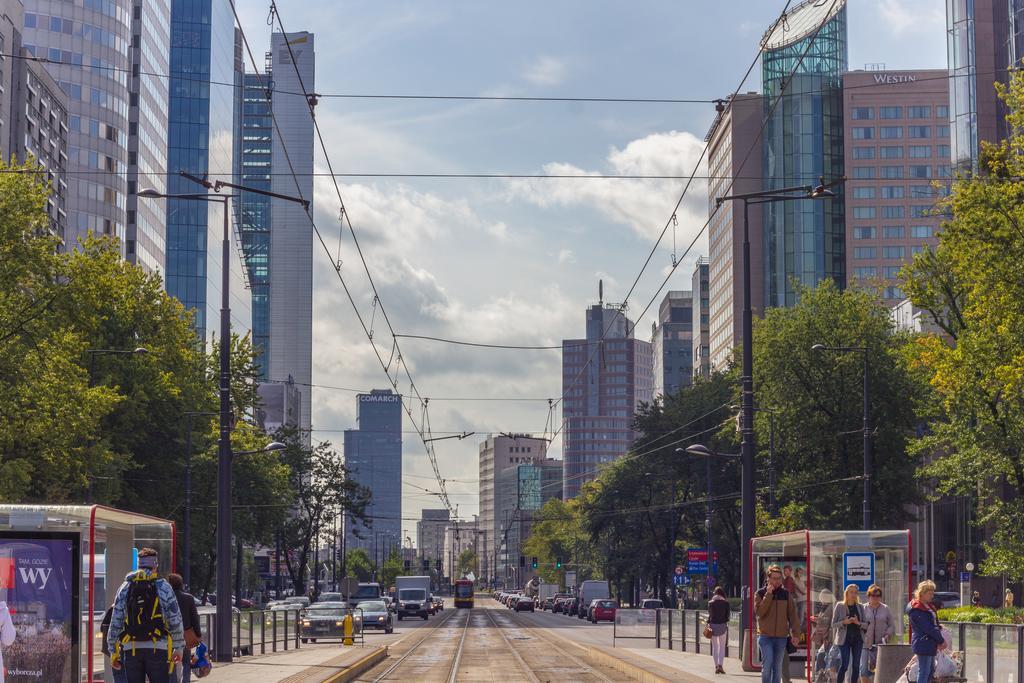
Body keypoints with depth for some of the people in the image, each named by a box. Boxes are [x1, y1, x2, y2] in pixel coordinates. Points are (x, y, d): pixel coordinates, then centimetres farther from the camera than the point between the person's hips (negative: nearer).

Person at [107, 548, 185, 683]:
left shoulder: (125, 588, 8)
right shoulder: (163, 587, 0)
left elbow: (115, 622, 7)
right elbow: (175, 620, -1)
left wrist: (113, 651, 13)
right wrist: (178, 647, 9)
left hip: (131, 650, 3)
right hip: (157, 649, -3)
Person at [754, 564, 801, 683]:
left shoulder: (786, 594, 7)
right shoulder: (760, 593, 1)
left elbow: (793, 615, 6)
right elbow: (759, 611, -13)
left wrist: (795, 634, -2)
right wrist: (768, 595, -15)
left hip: (781, 637, 3)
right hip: (765, 636, -3)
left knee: (777, 667, 8)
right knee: (767, 664, -13)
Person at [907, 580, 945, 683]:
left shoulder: (927, 606, 15)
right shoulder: (917, 609, -17)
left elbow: (935, 624, 15)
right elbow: (928, 628, -19)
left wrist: (940, 640, 3)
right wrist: (941, 640, -12)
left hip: (930, 645, 10)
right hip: (923, 644, -10)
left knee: (930, 670, 16)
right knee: (924, 672, -8)